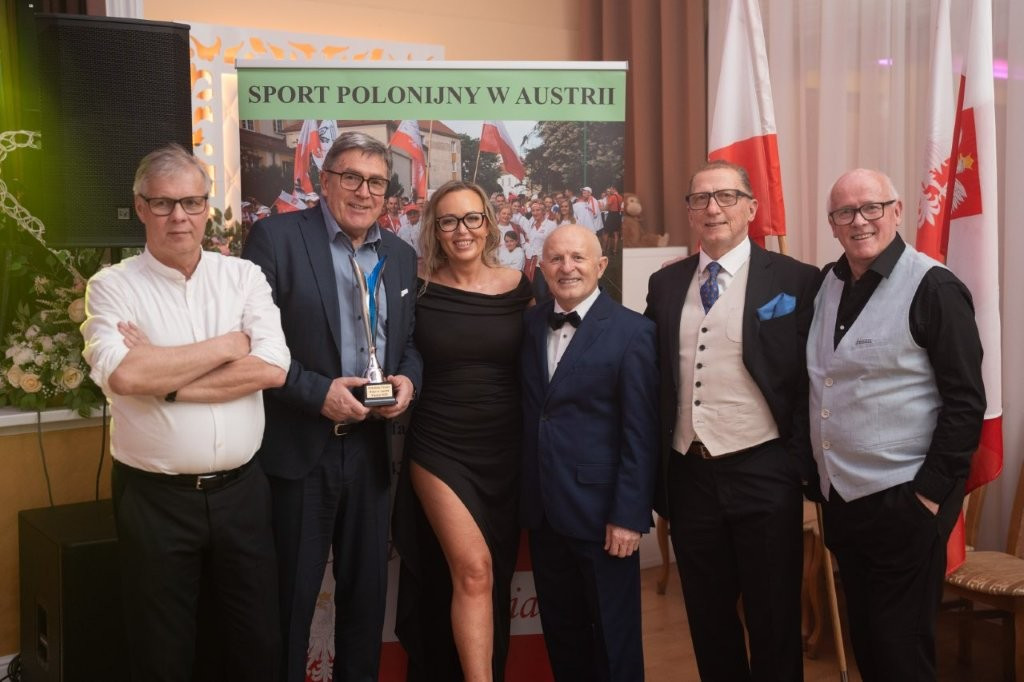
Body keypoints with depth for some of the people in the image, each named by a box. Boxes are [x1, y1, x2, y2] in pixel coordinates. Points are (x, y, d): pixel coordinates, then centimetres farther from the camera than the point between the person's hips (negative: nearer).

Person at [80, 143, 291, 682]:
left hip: (240, 490, 2)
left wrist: (162, 378, -14)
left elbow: (272, 369, -10)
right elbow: (121, 375, -21)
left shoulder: (243, 277, 3)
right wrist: (226, 345, -12)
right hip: (154, 496, -2)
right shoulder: (113, 286, -3)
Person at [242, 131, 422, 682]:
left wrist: (408, 378, -5)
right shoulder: (276, 237, -7)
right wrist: (317, 392, -19)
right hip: (298, 448, -5)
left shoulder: (401, 256, 10)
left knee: (367, 589, 16)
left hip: (371, 445, 5)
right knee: (291, 595, 7)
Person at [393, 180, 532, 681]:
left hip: (505, 452, 2)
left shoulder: (520, 288, 0)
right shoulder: (419, 291, -4)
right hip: (439, 450, -2)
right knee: (473, 570, -13)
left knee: (495, 578, 12)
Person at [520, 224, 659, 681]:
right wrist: (526, 496, 3)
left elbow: (640, 433, -12)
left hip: (600, 509, -5)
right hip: (542, 509, 5)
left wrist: (629, 514, -15)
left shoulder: (632, 332, -10)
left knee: (613, 635, 10)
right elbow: (529, 412, 8)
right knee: (560, 631, 17)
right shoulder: (530, 325, 7)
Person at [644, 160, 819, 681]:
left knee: (773, 620, 8)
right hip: (688, 476, 4)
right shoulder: (665, 284, 9)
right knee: (708, 619, 15)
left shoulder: (795, 280, -4)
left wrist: (804, 464, -9)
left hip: (763, 474, -4)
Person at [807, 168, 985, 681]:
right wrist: (820, 477, 13)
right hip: (840, 497, 7)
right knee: (862, 638, 18)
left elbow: (966, 402, -14)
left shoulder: (933, 288, -12)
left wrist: (932, 493, -15)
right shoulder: (827, 284, 7)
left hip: (904, 500, -6)